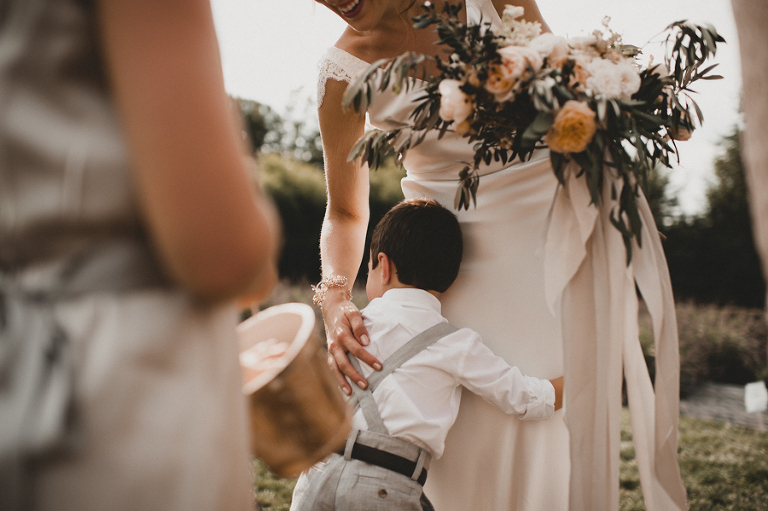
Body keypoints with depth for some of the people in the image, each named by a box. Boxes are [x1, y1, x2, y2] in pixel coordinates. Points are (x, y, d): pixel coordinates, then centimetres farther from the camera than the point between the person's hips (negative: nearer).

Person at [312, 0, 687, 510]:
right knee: (462, 428, 1)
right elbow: (346, 211, -1)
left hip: (550, 224, 0)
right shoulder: (344, 69, -9)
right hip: (455, 249, 0)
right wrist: (335, 301, -16)